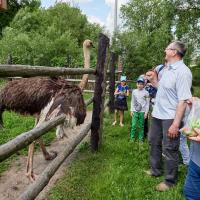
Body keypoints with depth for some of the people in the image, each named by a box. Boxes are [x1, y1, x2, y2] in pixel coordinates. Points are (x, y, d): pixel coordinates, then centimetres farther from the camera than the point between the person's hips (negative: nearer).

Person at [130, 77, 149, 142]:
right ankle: (132, 138, 11)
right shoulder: (134, 91, 4)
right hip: (135, 111, 2)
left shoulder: (146, 92, -3)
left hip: (142, 112, -2)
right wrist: (131, 110, 4)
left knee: (141, 126, 5)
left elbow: (147, 103, -1)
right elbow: (132, 101, 9)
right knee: (133, 125, 0)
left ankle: (141, 138, 16)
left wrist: (146, 112, -4)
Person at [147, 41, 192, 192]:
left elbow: (183, 100, -25)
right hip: (157, 114, 10)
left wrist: (176, 123, -27)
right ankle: (156, 170, 41)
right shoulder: (167, 69, 10)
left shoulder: (183, 71, -19)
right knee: (154, 143, 21)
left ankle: (170, 181, 24)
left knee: (169, 149, 4)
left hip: (170, 118, -9)